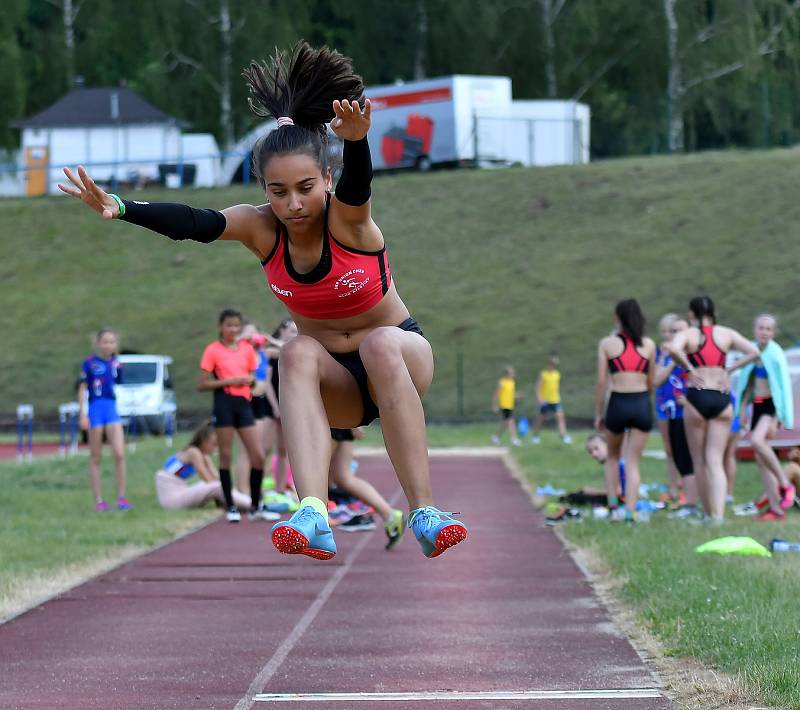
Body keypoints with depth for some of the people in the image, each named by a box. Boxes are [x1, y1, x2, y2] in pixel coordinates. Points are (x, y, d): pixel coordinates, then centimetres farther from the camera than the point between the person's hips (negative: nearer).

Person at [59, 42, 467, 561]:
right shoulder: (261, 227, -14)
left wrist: (356, 141, -68)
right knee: (298, 354, -31)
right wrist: (120, 208, -50)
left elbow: (357, 183, -44)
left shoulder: (348, 217, -21)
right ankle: (314, 517, -49)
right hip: (337, 382, 3)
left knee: (380, 343, -37)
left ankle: (424, 513, -39)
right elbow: (191, 223, -31)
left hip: (400, 357, -3)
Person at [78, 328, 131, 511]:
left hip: (112, 409, 3)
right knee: (96, 458, 4)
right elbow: (82, 389, -1)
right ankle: (98, 501, 9)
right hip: (95, 409, -3)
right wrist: (82, 414, -6)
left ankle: (121, 498, 0)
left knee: (119, 454, -8)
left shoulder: (116, 364, 6)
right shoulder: (90, 363, -4)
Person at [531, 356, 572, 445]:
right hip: (545, 401, -4)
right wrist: (539, 398, -18)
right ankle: (535, 436, 23)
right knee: (540, 419, 7)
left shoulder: (557, 374, 8)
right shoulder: (543, 374, -8)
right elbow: (538, 386, -10)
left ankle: (563, 435, -15)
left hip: (555, 401, 4)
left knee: (560, 416, -11)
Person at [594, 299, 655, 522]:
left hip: (618, 404, -1)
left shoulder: (607, 344, 1)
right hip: (642, 405, 1)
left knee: (613, 457, 22)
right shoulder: (649, 345, 6)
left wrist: (598, 414, 7)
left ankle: (613, 505, 17)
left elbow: (601, 382, -1)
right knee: (633, 462, 6)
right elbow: (651, 382, 11)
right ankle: (630, 511, -5)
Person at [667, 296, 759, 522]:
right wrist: (729, 368, 5)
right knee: (715, 460, 1)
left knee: (699, 462, 12)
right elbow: (753, 352, 1)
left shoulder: (687, 334, 0)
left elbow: (673, 349, -22)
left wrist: (689, 369, -8)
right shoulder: (727, 334, 8)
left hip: (697, 397, -2)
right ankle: (718, 513, -16)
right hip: (722, 399, 2)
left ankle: (708, 512, 17)